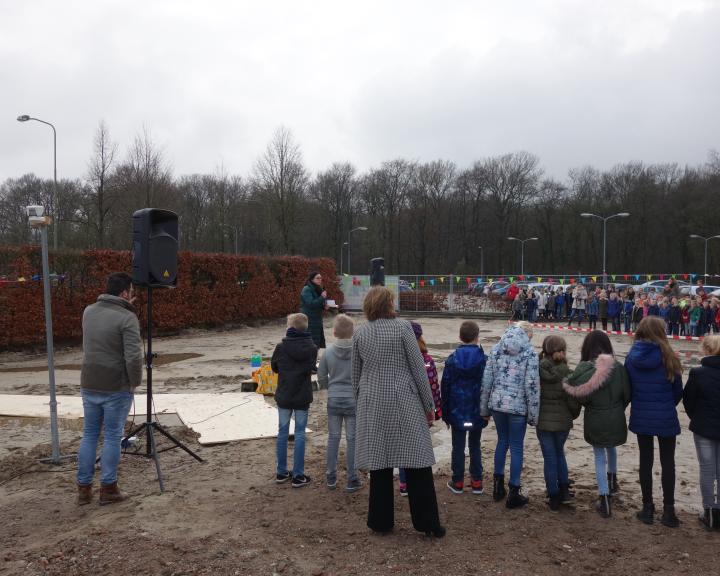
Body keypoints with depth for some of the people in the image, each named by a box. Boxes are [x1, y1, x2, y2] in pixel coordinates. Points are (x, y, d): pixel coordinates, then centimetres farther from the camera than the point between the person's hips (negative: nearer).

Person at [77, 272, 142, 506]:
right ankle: (108, 489, 13)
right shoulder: (127, 318, -16)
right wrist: (136, 381, -6)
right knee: (112, 437, 5)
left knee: (89, 435, 15)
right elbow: (133, 357, -21)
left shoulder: (88, 311, 5)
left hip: (89, 386, 6)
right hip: (116, 388, -6)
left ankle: (84, 488, 21)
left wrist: (126, 307, 17)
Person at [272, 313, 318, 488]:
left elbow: (274, 367, 2)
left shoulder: (281, 347, -12)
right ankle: (298, 475, 9)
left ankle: (281, 472, 21)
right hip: (303, 397, 0)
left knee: (282, 432, 12)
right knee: (300, 433, 7)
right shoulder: (312, 348, -7)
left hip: (283, 396, 0)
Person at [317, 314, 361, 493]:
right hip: (354, 400, -2)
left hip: (333, 400, 2)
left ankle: (331, 477, 22)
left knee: (333, 438, 13)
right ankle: (352, 480, 14)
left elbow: (321, 378, 1)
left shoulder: (328, 352, -6)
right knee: (352, 439, 7)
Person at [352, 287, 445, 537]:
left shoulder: (359, 333, 4)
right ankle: (427, 523, 11)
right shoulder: (402, 327, -7)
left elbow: (355, 375, 9)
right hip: (405, 404, -3)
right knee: (417, 463, 5)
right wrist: (429, 405, 1)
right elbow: (418, 369, -6)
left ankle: (381, 521, 20)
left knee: (379, 464, 11)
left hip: (372, 406, 3)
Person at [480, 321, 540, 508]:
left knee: (502, 441, 21)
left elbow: (486, 380, 4)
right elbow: (532, 386, -10)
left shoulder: (496, 349, 3)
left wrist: (484, 408, 12)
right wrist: (533, 414, -3)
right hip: (518, 406, -4)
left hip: (497, 403, 4)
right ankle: (513, 493, 14)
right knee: (516, 447, 7)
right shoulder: (529, 353, -8)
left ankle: (498, 485, 29)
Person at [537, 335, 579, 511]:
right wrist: (574, 414, 12)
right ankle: (564, 491, 22)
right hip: (563, 421, 0)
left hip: (543, 421, 0)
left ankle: (554, 498, 13)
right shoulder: (567, 374, -13)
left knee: (550, 458, 9)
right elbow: (573, 400, -8)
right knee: (559, 452, 23)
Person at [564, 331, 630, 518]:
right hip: (615, 418, 3)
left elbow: (580, 396, -14)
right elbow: (627, 394, -5)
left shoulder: (584, 368, -18)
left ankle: (604, 497, 7)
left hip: (595, 420, -2)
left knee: (599, 457, 12)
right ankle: (612, 480, 49)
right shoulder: (618, 367, -12)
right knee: (611, 447, 30)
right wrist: (617, 409, 13)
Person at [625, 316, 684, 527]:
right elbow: (678, 390, -2)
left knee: (645, 461, 12)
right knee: (667, 462, 10)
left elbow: (627, 388, 2)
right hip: (665, 417, -2)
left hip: (640, 417, 2)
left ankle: (647, 508, 19)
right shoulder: (667, 357, -12)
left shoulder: (631, 357, -5)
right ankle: (668, 510, 14)